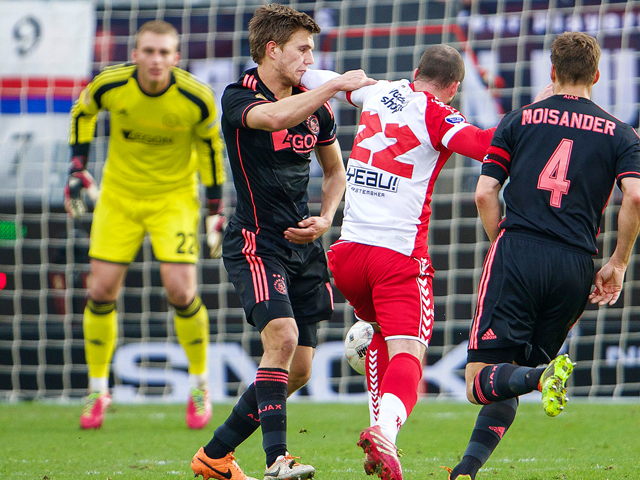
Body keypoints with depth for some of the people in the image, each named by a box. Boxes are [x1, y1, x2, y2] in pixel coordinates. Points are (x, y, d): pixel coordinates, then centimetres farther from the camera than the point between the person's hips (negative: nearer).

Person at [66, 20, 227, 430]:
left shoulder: (197, 98, -20)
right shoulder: (110, 85, -18)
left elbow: (210, 145, -1)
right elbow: (82, 111, 6)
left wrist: (216, 211, -1)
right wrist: (77, 169, 0)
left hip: (175, 196, -2)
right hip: (119, 193, 2)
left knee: (181, 291, -13)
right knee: (102, 291, -4)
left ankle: (200, 387, 10)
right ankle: (98, 392, 14)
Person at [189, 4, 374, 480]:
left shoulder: (316, 107, 10)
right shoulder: (238, 98, -10)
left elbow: (335, 170, 24)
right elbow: (273, 116, -34)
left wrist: (324, 220, 7)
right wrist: (336, 85, -30)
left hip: (304, 246, 7)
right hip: (256, 243, -7)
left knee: (298, 371, 4)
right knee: (282, 335, -28)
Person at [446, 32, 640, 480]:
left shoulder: (519, 120, 11)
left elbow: (485, 194, 5)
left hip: (517, 255, -2)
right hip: (575, 266, 2)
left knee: (481, 381, -5)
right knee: (510, 382, 12)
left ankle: (543, 376, -35)